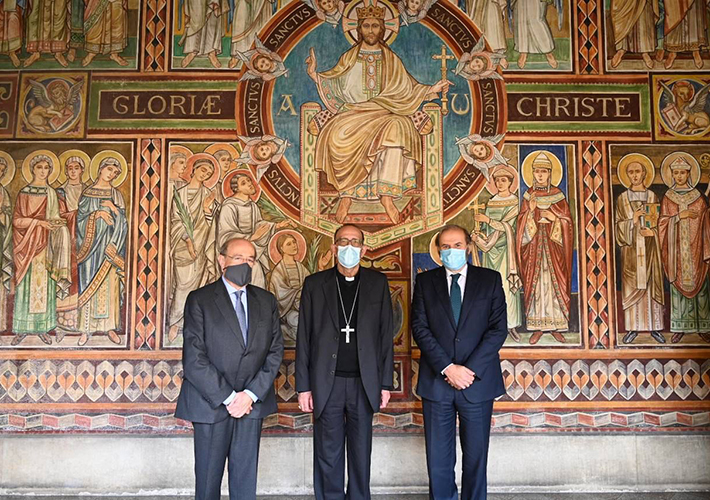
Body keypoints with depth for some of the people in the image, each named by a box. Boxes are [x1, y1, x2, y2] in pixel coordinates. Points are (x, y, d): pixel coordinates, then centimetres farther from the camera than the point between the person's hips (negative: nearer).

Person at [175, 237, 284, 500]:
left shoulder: (266, 301, 8)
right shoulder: (199, 300, -4)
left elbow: (275, 351, 4)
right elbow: (193, 358, -10)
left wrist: (251, 394, -7)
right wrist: (227, 398, -13)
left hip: (253, 402, 3)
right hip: (211, 403, -3)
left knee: (246, 477, 9)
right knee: (208, 477, 8)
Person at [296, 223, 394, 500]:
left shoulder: (377, 283, 5)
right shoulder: (315, 283, 3)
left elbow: (386, 334, 6)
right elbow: (304, 338, 3)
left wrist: (385, 383, 2)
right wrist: (303, 386, -1)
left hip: (364, 383, 1)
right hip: (327, 382, -1)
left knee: (361, 452, 10)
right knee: (328, 454, 6)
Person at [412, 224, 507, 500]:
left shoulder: (490, 279, 5)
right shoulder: (425, 281, 6)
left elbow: (498, 328, -2)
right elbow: (420, 327, -2)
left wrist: (470, 369, -12)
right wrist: (447, 368, -12)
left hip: (478, 380, 0)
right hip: (436, 381, 1)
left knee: (476, 454, 8)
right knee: (438, 457, 7)